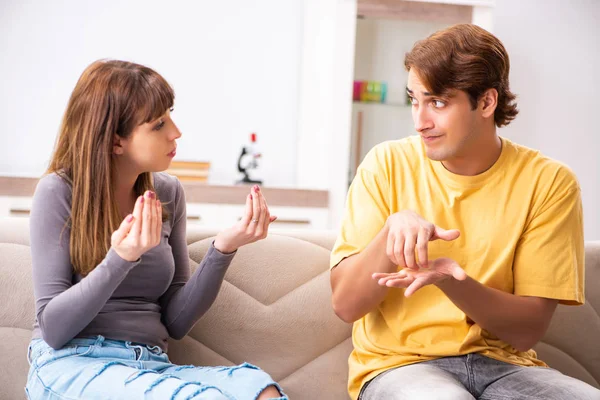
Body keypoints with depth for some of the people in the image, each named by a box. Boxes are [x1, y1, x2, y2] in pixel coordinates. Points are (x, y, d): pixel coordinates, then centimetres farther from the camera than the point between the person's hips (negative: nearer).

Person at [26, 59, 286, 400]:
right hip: (73, 364, -4)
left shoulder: (168, 192, 7)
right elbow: (53, 327, -10)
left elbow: (175, 322, 6)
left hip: (150, 365, 4)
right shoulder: (59, 192, -6)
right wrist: (121, 258, -25)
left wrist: (223, 249, -9)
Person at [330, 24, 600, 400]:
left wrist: (450, 280, -23)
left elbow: (529, 330, -6)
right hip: (398, 362, -1)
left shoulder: (549, 182, -4)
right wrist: (392, 229, -22)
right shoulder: (388, 164, -3)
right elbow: (345, 305, -5)